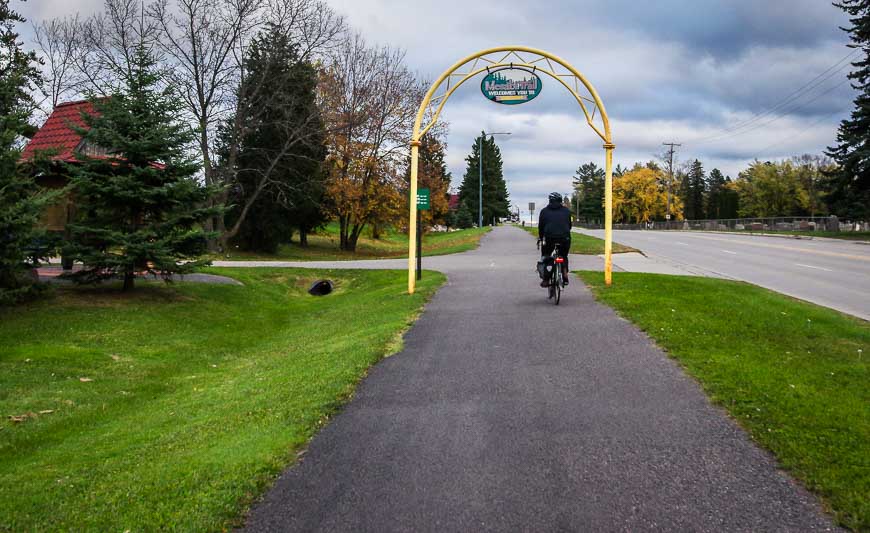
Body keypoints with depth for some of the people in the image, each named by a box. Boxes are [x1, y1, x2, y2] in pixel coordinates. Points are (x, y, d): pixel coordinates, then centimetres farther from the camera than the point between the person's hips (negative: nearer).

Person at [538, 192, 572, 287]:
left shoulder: (544, 211, 11)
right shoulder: (566, 211, 14)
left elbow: (540, 226, 10)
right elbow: (569, 225, 18)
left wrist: (541, 238, 22)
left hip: (549, 238, -1)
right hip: (565, 238, 1)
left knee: (545, 257, 16)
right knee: (564, 257, 23)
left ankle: (545, 279, 8)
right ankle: (565, 277, 14)